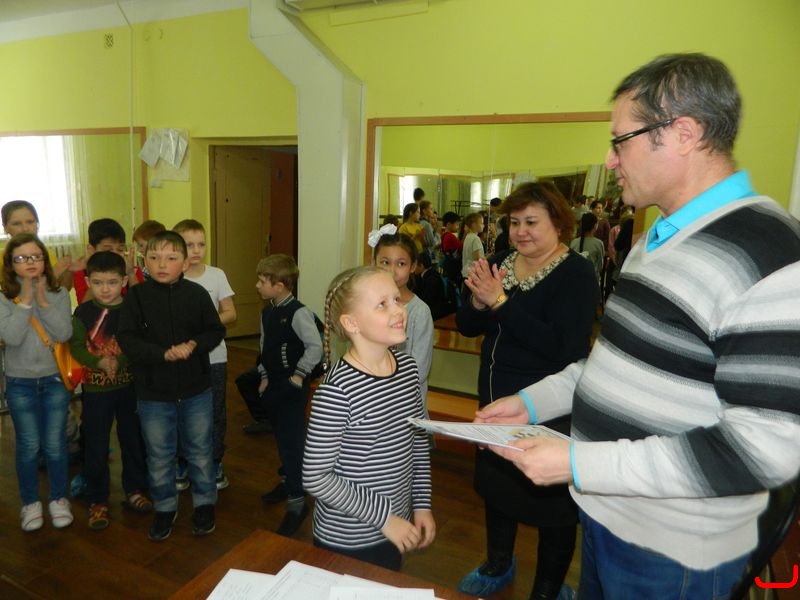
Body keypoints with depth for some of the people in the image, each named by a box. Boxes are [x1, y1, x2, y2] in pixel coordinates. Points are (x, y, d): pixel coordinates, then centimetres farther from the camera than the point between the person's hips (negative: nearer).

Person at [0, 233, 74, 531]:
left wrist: (43, 301, -20)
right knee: (28, 445, 8)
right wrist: (26, 300, -20)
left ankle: (59, 498, 25)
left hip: (55, 379, 0)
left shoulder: (59, 294, -4)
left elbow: (64, 333, -15)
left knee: (55, 444, 7)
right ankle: (30, 502, 26)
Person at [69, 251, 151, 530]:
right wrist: (100, 362, -24)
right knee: (95, 446, 7)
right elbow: (76, 347, -8)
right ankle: (98, 501, 23)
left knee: (134, 440, 13)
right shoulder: (83, 312, -5)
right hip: (95, 389, 0)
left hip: (130, 386, 1)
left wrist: (119, 362, -24)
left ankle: (135, 490, 31)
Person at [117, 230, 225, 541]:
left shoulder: (197, 293, -7)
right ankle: (165, 508, 35)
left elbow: (216, 330, -2)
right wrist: (164, 353, -25)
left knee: (200, 450, 15)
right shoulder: (136, 296, -8)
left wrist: (194, 345, -21)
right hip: (153, 393, 0)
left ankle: (204, 503, 34)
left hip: (196, 390, 0)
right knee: (159, 455, 15)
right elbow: (127, 339, -13)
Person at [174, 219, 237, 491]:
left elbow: (230, 313, -2)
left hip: (213, 357, 1)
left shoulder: (216, 275, -3)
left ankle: (215, 464, 29)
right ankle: (182, 465, 31)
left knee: (215, 412, 12)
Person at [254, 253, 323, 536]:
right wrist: (264, 377, 12)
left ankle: (297, 503, 4)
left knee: (292, 441, -5)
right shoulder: (266, 313, 7)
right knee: (281, 437, 21)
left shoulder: (298, 313, -19)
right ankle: (288, 481, 41)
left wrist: (299, 375, -18)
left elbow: (315, 347, -23)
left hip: (292, 387, -8)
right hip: (273, 385, 8)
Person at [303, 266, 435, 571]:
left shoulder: (408, 367, -5)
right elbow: (315, 477, -21)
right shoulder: (337, 389, -26)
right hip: (346, 542, -6)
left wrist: (422, 505, 4)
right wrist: (383, 515, -17)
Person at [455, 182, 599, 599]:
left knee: (551, 501, 12)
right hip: (496, 402, 7)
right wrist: (479, 302, -19)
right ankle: (498, 566, 49)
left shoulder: (576, 273, -16)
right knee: (495, 486, 23)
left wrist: (500, 301, -30)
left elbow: (562, 347, -29)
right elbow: (466, 326, 3)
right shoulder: (501, 263, 2)